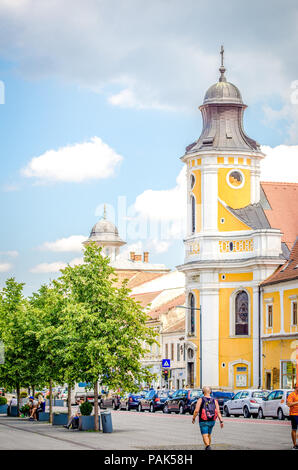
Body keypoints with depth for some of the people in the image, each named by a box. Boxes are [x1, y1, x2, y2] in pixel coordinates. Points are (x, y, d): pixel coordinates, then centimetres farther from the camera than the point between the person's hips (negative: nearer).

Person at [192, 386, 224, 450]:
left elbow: (196, 411, -14)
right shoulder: (214, 401, 1)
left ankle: (208, 447, -33)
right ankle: (207, 448, 35)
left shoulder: (200, 400, -8)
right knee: (209, 434, 23)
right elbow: (218, 412, -7)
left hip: (203, 421, -4)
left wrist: (193, 418, 2)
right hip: (212, 421, 4)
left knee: (205, 436, -9)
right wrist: (221, 421, -9)